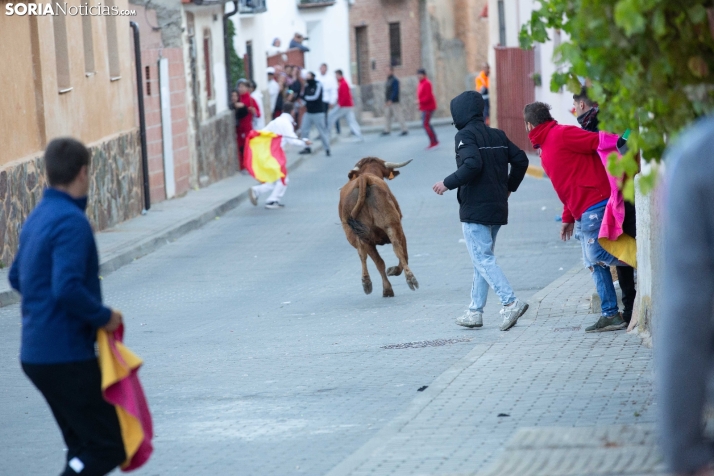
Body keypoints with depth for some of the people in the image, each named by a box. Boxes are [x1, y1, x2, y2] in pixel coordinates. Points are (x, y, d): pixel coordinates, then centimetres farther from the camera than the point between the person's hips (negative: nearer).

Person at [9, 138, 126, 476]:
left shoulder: (38, 217, 11)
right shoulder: (71, 222, -17)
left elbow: (17, 277, 21)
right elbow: (67, 289, -27)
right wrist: (104, 317, -13)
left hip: (36, 354, 9)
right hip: (66, 356, -9)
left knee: (83, 444, 17)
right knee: (108, 447, -4)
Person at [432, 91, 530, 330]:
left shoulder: (465, 135, -10)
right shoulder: (497, 135, 12)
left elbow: (472, 165, -24)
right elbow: (520, 160, 9)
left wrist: (448, 184, -14)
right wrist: (508, 187, 21)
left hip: (474, 209, -8)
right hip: (497, 208, 8)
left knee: (482, 259, -8)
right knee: (483, 258, 14)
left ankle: (511, 302, -21)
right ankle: (475, 311, 17)